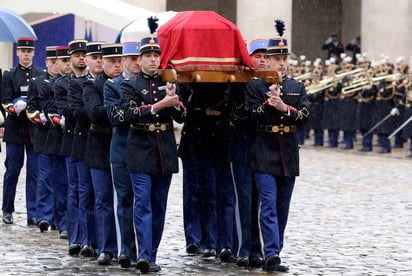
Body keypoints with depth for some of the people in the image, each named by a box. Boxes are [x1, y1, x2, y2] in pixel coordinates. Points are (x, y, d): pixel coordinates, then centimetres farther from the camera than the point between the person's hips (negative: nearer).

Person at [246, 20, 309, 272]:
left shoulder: (298, 88, 10)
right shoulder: (255, 86, 0)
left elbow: (304, 115, -3)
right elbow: (255, 116, -8)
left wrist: (284, 107, -18)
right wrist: (270, 100, -21)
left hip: (289, 154, 4)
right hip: (265, 152, -4)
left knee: (283, 206, 8)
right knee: (269, 204, -11)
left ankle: (275, 252, 17)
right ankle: (272, 255, -18)